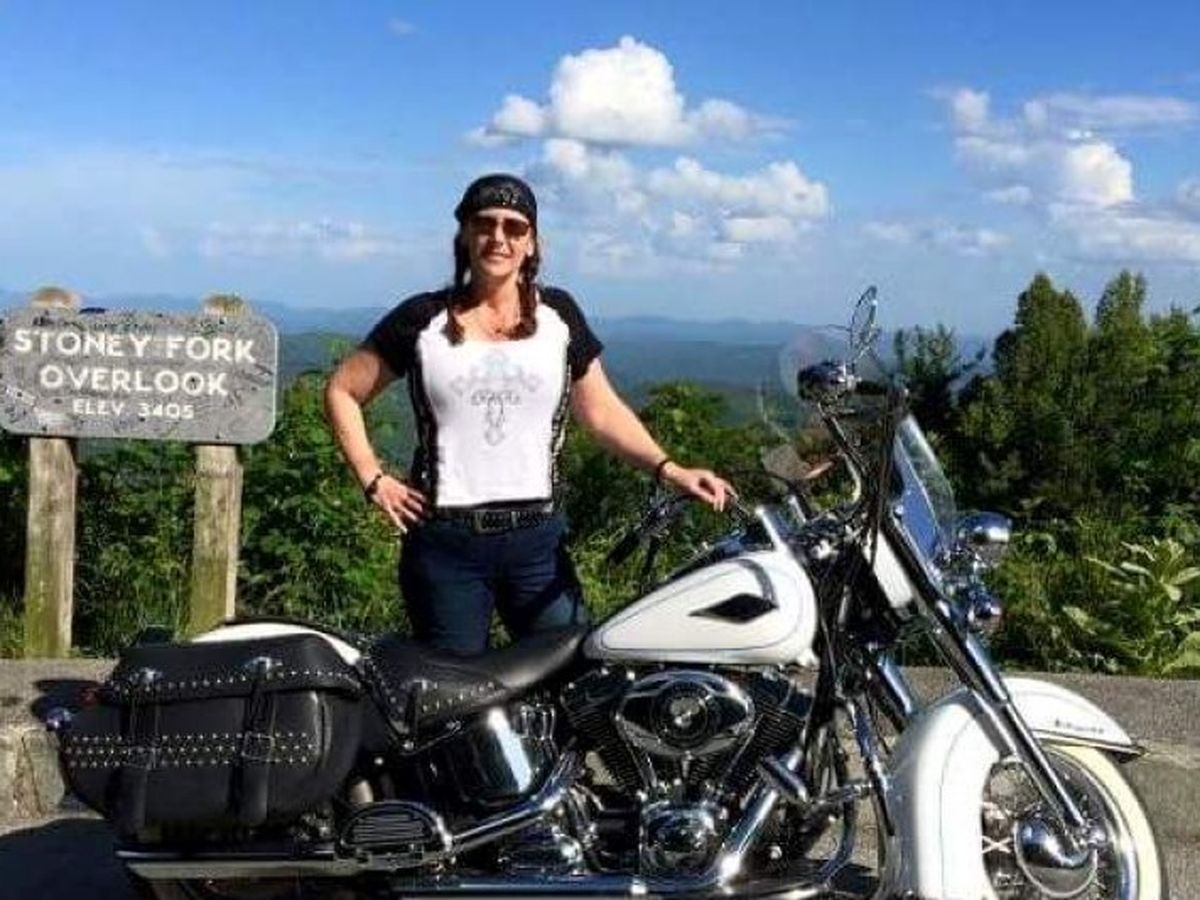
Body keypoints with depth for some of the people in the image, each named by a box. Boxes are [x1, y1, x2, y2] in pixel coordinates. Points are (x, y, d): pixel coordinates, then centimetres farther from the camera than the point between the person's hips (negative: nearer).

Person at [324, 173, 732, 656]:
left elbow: (601, 410, 9)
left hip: (538, 541, 2)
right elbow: (342, 391, 9)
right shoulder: (423, 320, 2)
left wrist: (667, 469, -5)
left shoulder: (558, 315, 7)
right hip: (445, 544, -1)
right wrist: (372, 479, 0)